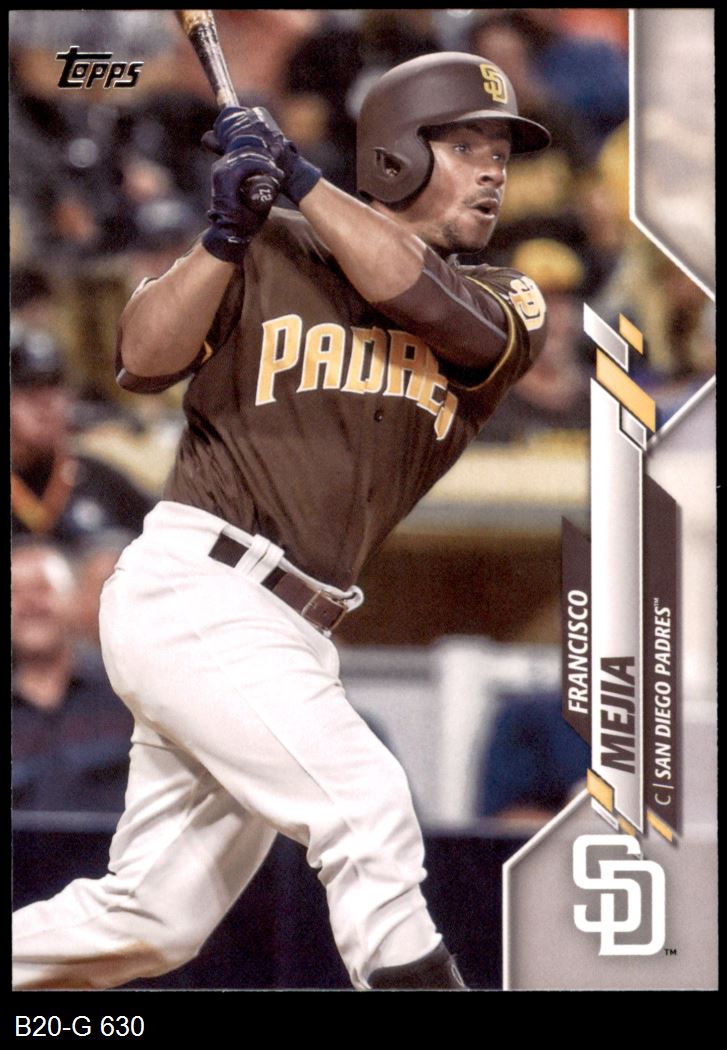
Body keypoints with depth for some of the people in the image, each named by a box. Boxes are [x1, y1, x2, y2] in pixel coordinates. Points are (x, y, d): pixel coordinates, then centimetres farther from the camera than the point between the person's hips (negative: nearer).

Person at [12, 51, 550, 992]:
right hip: (193, 589, -6)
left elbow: (422, 297, -13)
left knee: (152, 926, 10)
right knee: (363, 801, -22)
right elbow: (144, 359, -9)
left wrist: (298, 179, -11)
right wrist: (227, 234, -20)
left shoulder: (505, 308, 9)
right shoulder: (269, 256, 2)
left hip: (290, 631, 6)